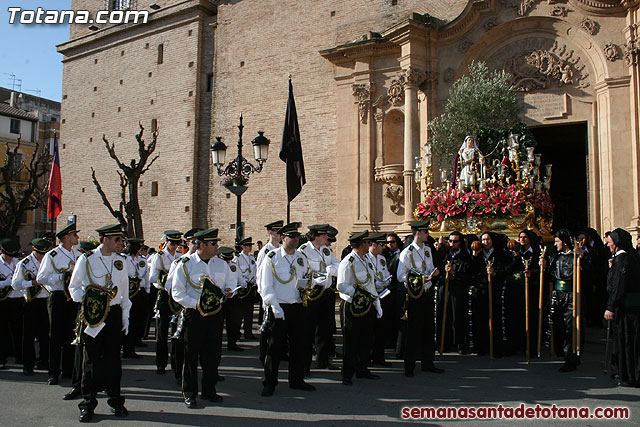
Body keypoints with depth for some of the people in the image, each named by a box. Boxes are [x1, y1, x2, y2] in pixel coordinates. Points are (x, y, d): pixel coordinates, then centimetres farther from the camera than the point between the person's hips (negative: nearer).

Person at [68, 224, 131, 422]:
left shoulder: (120, 261, 9)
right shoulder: (86, 260, -3)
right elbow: (74, 287, 4)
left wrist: (125, 316, 11)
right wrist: (85, 300, -14)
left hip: (114, 313, 3)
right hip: (93, 315, -3)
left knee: (114, 358, 8)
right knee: (91, 359, 1)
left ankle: (116, 401, 19)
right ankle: (88, 404, 12)